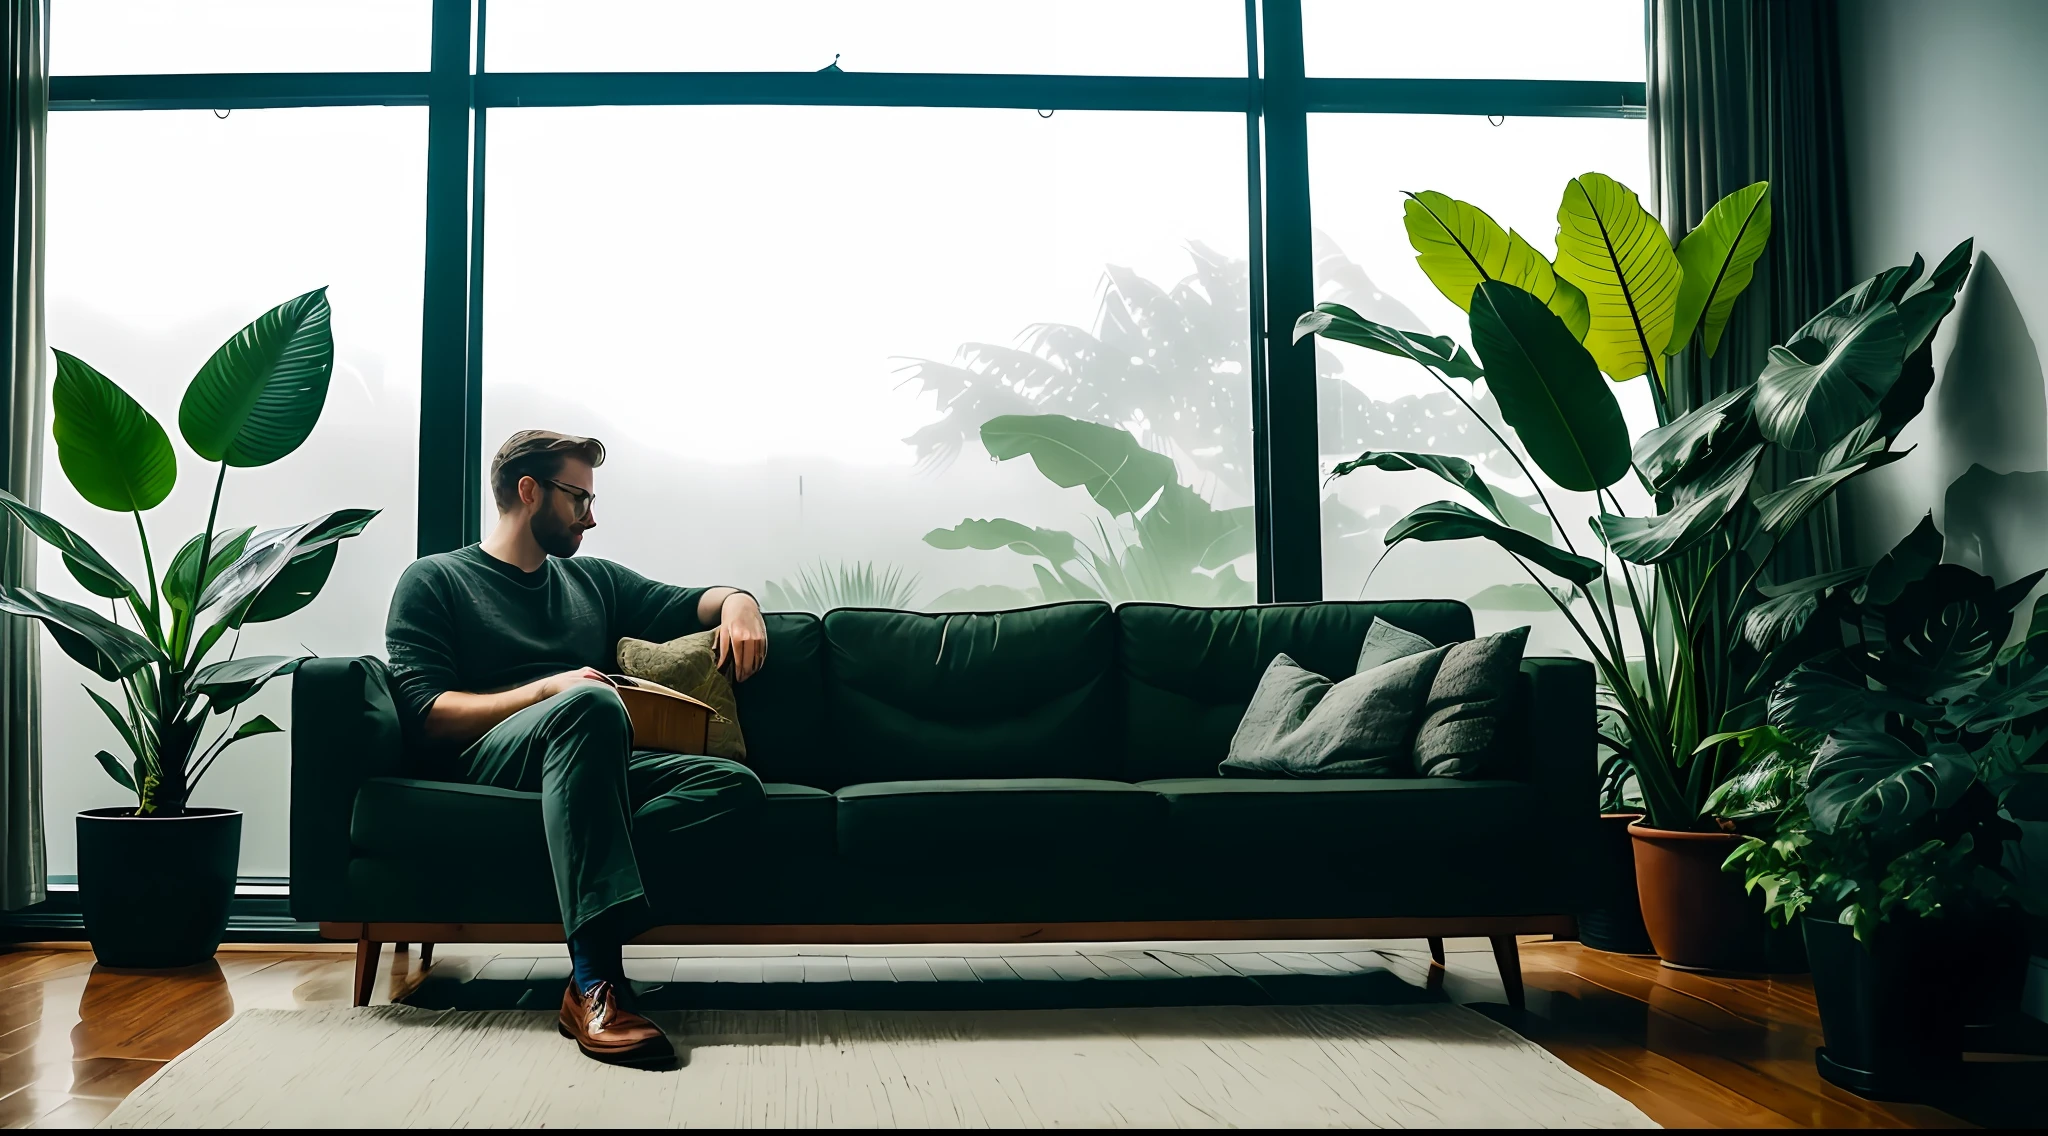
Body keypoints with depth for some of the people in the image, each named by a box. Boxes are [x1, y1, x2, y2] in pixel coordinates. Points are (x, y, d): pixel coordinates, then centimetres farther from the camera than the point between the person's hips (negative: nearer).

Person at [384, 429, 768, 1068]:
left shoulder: (592, 581, 29)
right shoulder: (433, 581, 12)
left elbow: (692, 604, 34)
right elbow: (426, 716, -1)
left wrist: (736, 601, 9)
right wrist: (549, 690, -13)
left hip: (589, 768, 5)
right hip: (481, 764, -5)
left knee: (735, 783, -23)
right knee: (591, 704, -39)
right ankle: (594, 981, -48)